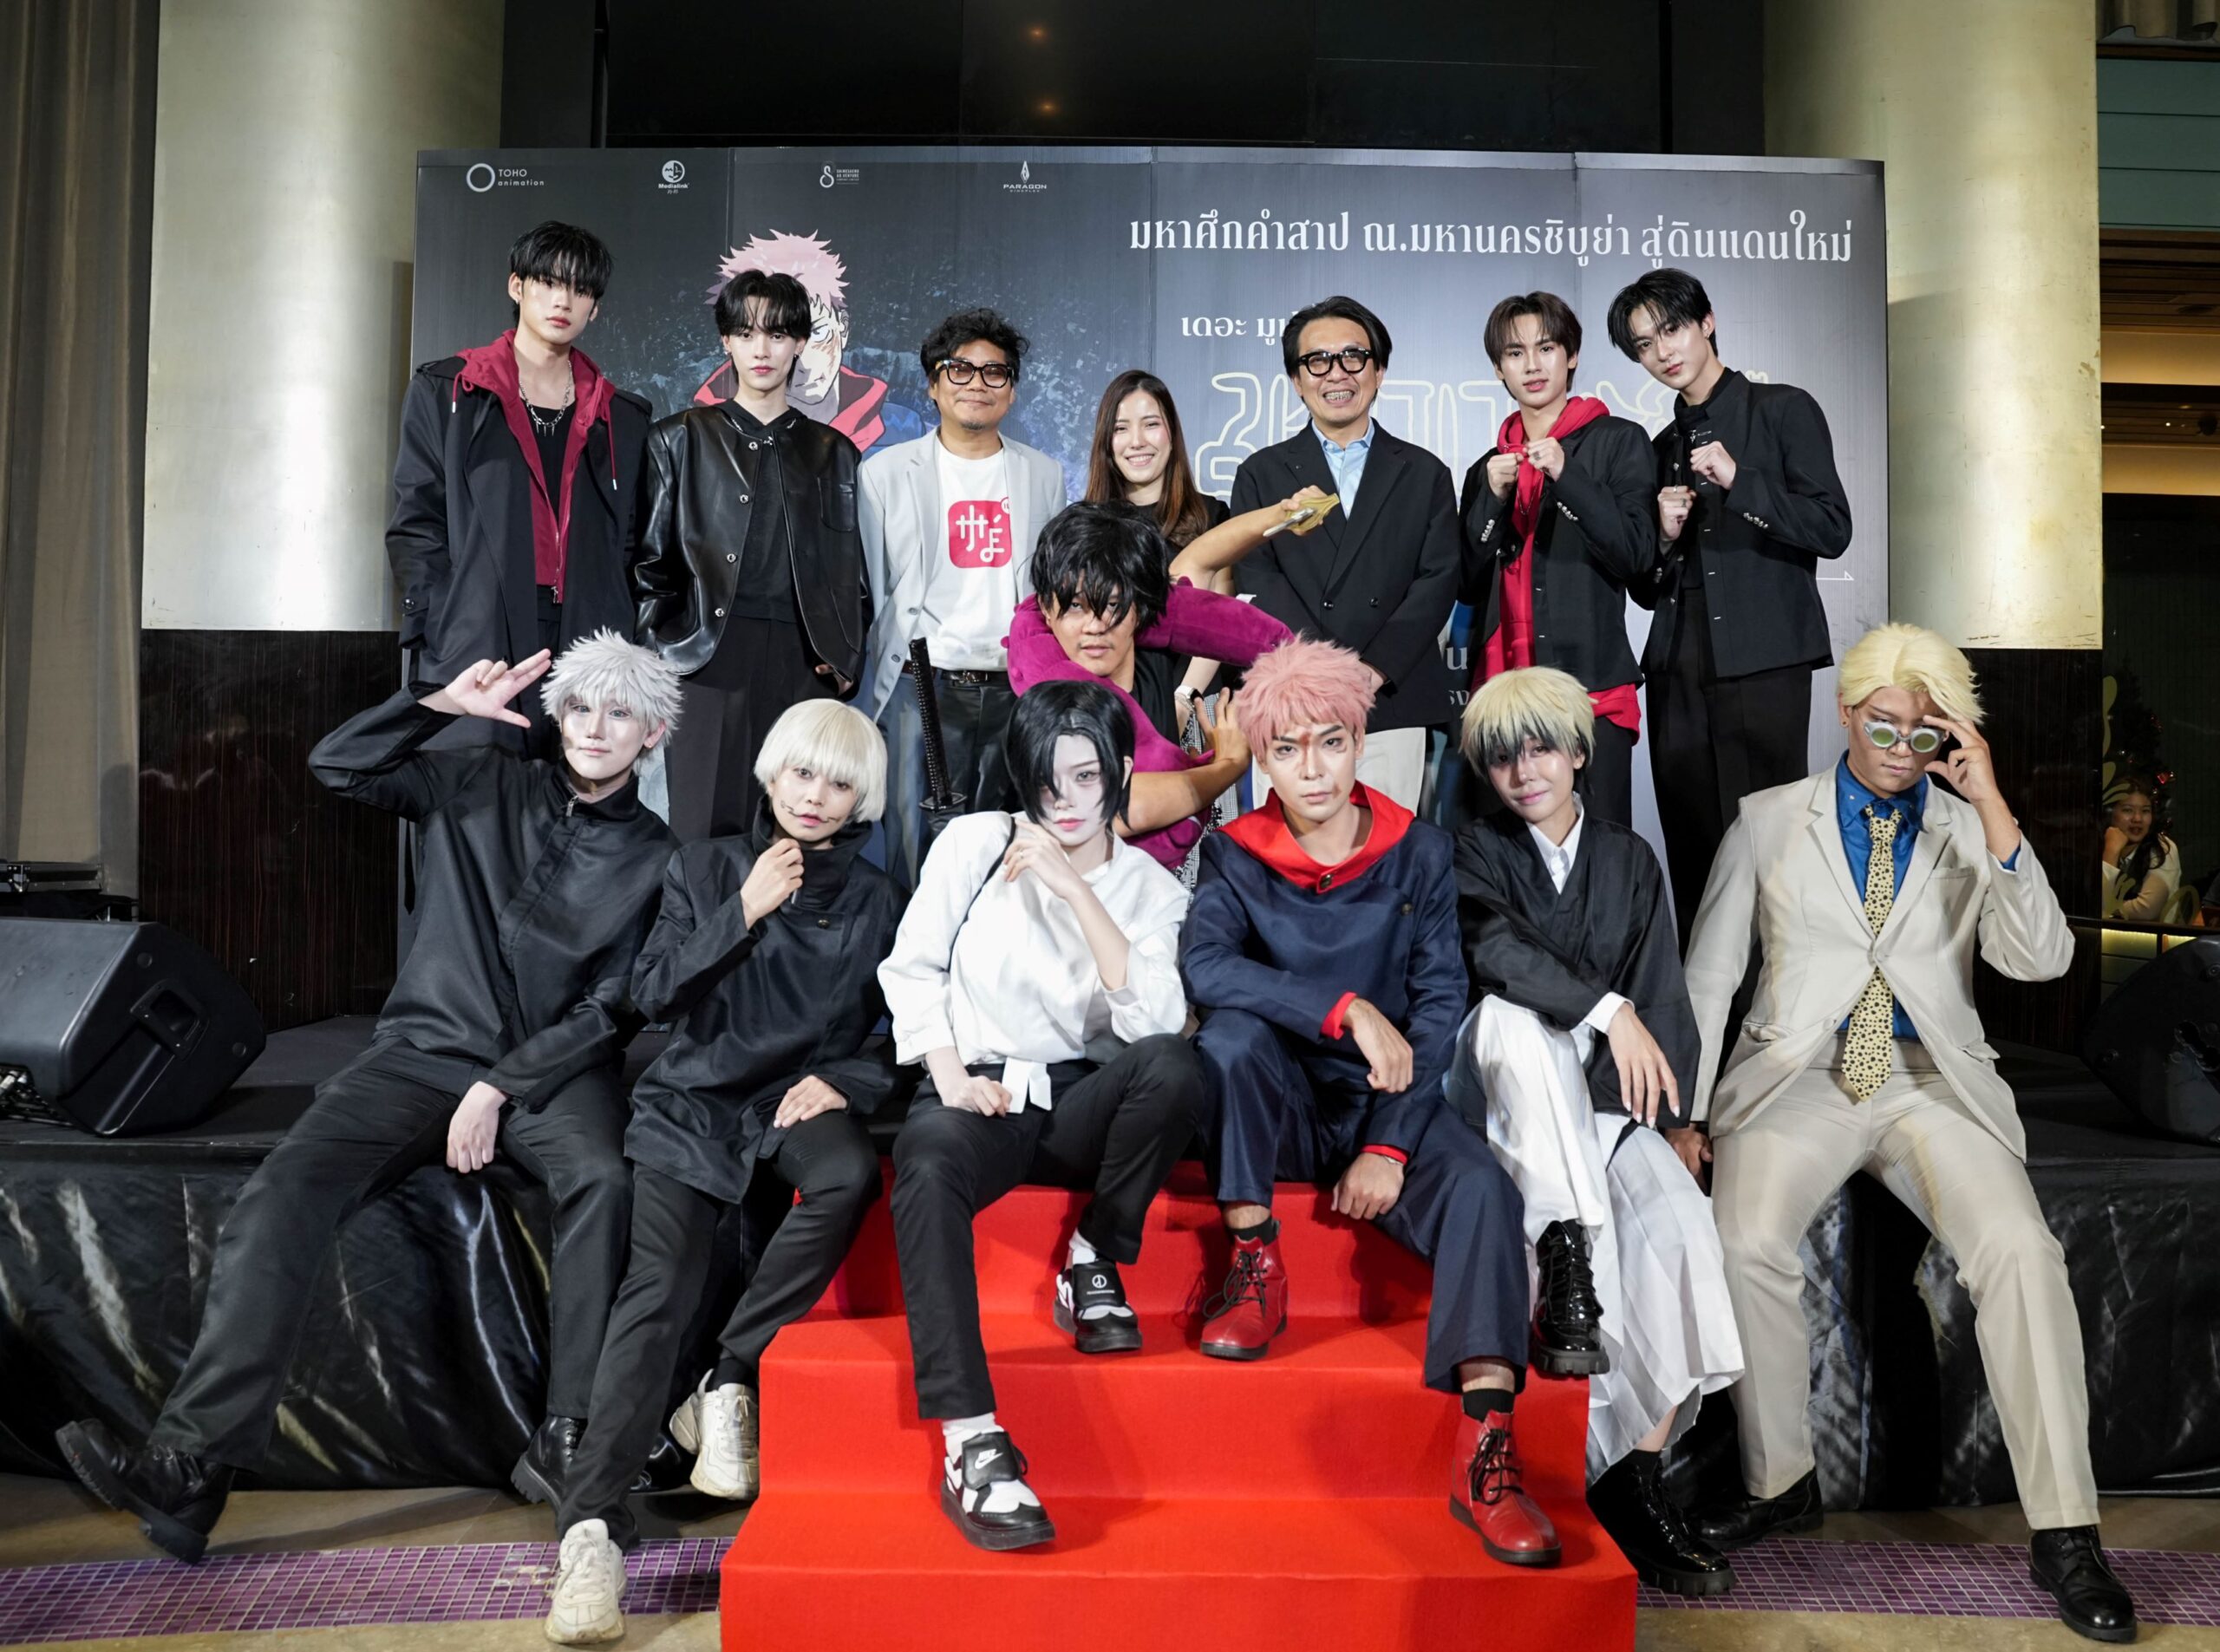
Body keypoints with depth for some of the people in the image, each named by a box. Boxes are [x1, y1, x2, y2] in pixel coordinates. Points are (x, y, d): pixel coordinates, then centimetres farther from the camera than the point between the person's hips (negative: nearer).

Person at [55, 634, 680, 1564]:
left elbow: (612, 1008, -2)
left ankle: (566, 1444, -27)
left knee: (604, 1180, -35)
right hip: (426, 1050, 2)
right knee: (284, 1189, -23)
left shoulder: (654, 858, 5)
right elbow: (338, 766, 9)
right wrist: (446, 703, -1)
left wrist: (501, 1087, -12)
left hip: (553, 1070, -2)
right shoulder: (485, 788, 12)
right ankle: (188, 1466, -27)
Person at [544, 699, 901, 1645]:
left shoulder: (876, 901, 9)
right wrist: (744, 911, -9)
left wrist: (843, 1081, -11)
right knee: (659, 1289, -21)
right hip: (694, 1104, 0)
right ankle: (590, 1523, -23)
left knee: (850, 1174, -34)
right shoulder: (707, 868, 9)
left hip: (799, 1104, 0)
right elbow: (653, 992, -1)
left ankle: (727, 1384, -19)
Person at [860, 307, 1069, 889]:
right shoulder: (886, 471, 7)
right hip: (925, 688, -2)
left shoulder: (1044, 475, 14)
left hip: (1020, 689, 2)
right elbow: (866, 587, 6)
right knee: (919, 853, -5)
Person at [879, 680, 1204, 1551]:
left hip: (1077, 1105, 1)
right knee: (927, 1166, -37)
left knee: (1175, 1066, -32)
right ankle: (973, 1446, -38)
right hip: (974, 1091, -1)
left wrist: (1076, 888, -17)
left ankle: (1092, 1266, -8)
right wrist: (949, 1073, -10)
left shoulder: (1153, 889, 5)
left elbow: (1153, 1020, -13)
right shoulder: (975, 841, 6)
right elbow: (910, 966, 6)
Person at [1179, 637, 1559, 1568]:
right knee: (1231, 1036, -31)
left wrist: (1391, 1144, -15)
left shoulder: (1416, 853, 2)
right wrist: (1348, 1011, -28)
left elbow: (1440, 1003, -4)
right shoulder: (1234, 857, -1)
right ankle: (1255, 1269, -16)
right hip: (1280, 1110, 0)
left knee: (1480, 1185, -28)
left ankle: (1485, 1455, -30)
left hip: (1383, 1105, 1)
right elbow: (1202, 967, -21)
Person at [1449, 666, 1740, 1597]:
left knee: (1678, 1218, -27)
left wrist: (1659, 1112, -8)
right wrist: (1608, 1011, -28)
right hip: (1509, 1103, -2)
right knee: (1512, 1015, -36)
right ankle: (1566, 1271, -35)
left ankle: (1635, 1477, -20)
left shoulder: (1629, 861, 16)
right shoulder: (1475, 854, 6)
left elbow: (1662, 996, 7)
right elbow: (1494, 947, -17)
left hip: (1605, 1103, 2)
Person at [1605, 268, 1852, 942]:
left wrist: (1739, 481, -13)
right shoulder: (1663, 447, 21)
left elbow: (1832, 529, -4)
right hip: (1680, 673, 5)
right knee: (1693, 855, 3)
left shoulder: (1782, 410, 7)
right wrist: (1663, 535, 2)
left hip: (1763, 665, -5)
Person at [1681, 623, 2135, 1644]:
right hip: (1798, 1078, -1)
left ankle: (2064, 1534, -12)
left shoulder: (1973, 831, 12)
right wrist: (1682, 1107, -2)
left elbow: (2042, 960, -5)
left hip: (1933, 1085, 1)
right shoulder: (1769, 821, 10)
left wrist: (1992, 808, -13)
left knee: (2020, 1249, -25)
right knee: (1746, 1241, -28)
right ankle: (1781, 1484, -6)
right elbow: (1707, 975, 8)